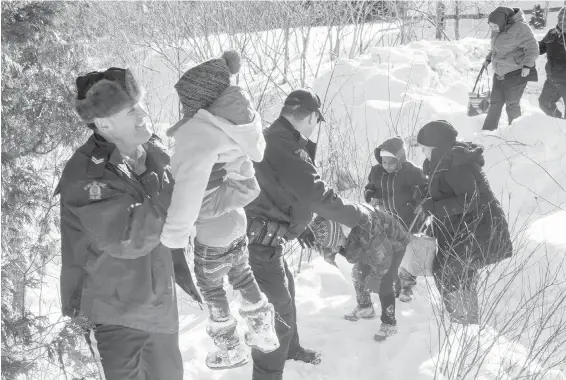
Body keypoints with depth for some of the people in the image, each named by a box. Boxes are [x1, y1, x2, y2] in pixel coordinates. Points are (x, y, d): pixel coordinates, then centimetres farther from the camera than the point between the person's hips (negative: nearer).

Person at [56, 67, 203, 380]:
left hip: (160, 304, 7)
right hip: (115, 315, -6)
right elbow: (129, 240, -33)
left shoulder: (152, 152, -1)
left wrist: (183, 274, 16)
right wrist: (181, 183, -29)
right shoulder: (84, 176, -23)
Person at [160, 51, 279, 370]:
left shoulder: (200, 132, -31)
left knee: (211, 286, 18)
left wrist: (175, 233, -38)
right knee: (241, 274, 28)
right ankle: (264, 332, 46)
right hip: (236, 219, 7)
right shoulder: (236, 120, -7)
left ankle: (231, 349, 37)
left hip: (213, 228, -7)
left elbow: (192, 176, -43)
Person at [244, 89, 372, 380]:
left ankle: (290, 348, 48)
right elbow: (320, 197, -22)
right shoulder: (286, 147, -24)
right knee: (278, 310, -1)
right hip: (259, 242, -11)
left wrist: (300, 226, 27)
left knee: (285, 290, 28)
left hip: (262, 237, 11)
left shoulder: (271, 138, 11)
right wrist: (359, 216, -8)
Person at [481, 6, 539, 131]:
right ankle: (487, 131, 14)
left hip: (516, 73, -7)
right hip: (500, 74, 7)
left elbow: (532, 47, -18)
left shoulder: (519, 28, -18)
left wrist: (527, 65, -26)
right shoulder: (497, 30, 6)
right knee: (495, 103, 9)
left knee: (512, 105, -5)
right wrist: (488, 59, 19)